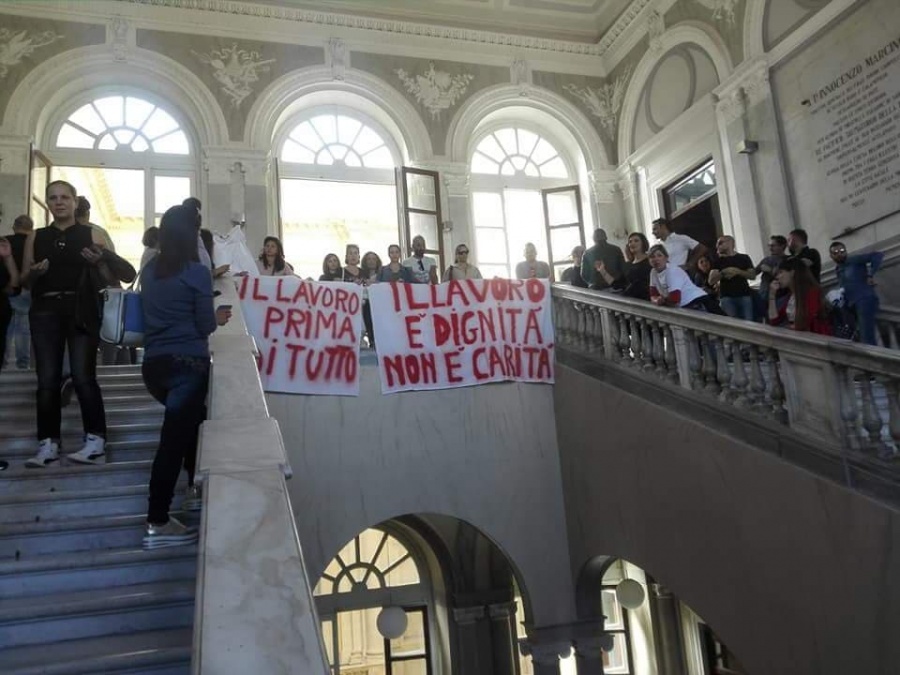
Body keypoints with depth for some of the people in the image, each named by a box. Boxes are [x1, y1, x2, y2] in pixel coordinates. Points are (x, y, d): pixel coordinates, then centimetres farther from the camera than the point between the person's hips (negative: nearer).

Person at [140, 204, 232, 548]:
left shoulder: (149, 271, 9)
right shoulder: (196, 272, -9)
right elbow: (204, 327, -8)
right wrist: (217, 317, 14)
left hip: (154, 364, 7)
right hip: (187, 364, -7)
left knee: (189, 419, 28)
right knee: (174, 437, -6)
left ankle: (195, 483, 39)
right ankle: (157, 524, -3)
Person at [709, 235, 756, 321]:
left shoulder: (744, 258, 12)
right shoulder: (718, 260, 14)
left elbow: (753, 275, 4)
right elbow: (711, 281, 5)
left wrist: (738, 271, -10)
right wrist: (723, 272, -11)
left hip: (744, 296, 0)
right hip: (726, 297, 0)